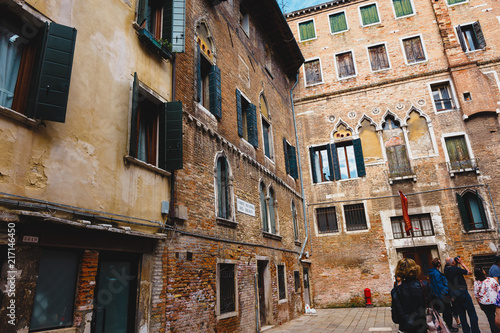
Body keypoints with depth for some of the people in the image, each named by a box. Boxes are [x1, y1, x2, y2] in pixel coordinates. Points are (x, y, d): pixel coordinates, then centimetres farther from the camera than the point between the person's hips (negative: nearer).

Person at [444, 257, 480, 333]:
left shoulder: (446, 271, 1)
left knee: (461, 314, 15)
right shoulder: (456, 269, -19)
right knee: (472, 314, 5)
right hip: (462, 292, -7)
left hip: (454, 295, 7)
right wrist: (461, 263, 0)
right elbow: (469, 272, -5)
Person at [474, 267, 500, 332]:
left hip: (484, 304, 2)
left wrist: (480, 305, 13)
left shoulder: (476, 283, -8)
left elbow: (476, 295, -1)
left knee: (491, 320, 13)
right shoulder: (491, 280, -15)